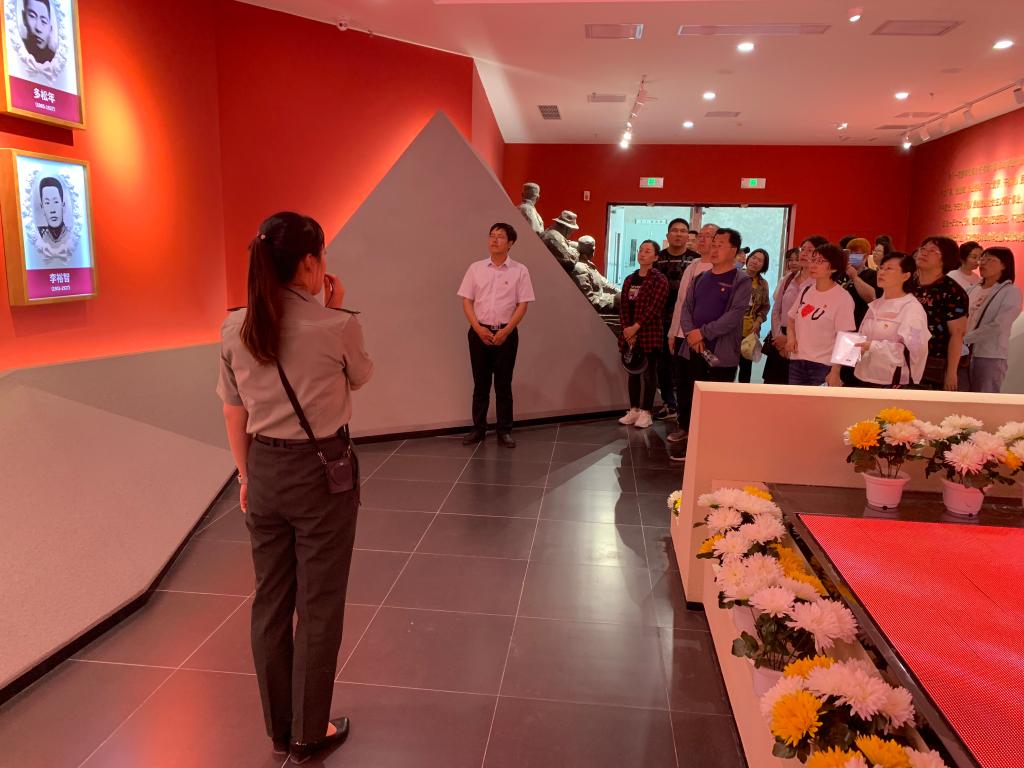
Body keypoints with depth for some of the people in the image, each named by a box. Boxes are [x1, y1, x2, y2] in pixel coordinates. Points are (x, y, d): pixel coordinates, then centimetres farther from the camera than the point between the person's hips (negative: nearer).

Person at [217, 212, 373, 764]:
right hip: (322, 471, -5)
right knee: (318, 606, 11)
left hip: (265, 471, 5)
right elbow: (360, 377, 4)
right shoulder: (337, 326, -16)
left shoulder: (234, 329, -3)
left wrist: (247, 476, 17)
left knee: (270, 602, 17)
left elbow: (234, 414, 5)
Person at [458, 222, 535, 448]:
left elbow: (523, 304, -3)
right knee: (480, 383, 8)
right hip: (479, 332, 2)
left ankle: (504, 431, 12)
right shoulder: (476, 268, 4)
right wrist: (478, 328, -10)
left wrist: (505, 331, -13)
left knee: (503, 384, 4)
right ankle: (478, 428, 17)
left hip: (506, 333, -1)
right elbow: (467, 301, 3)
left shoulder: (519, 271, -1)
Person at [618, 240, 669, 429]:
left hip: (650, 334, -6)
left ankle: (646, 412, 8)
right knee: (633, 372, 11)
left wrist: (636, 327, -17)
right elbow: (623, 307, 8)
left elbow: (655, 307, -14)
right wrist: (626, 329, -6)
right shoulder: (629, 280, 13)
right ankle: (634, 410, 20)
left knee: (649, 373, 1)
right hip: (631, 334, 6)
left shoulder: (659, 279, -6)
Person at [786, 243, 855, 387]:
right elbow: (791, 319, 22)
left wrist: (835, 372, -16)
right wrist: (791, 337, 1)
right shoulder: (806, 290, 8)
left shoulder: (842, 298, -9)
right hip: (796, 362, 5)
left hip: (823, 366, -5)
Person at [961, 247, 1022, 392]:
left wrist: (964, 338, -15)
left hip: (990, 357, -5)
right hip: (964, 354, 5)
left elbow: (998, 326, -15)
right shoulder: (974, 288, 13)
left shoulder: (1011, 292, -3)